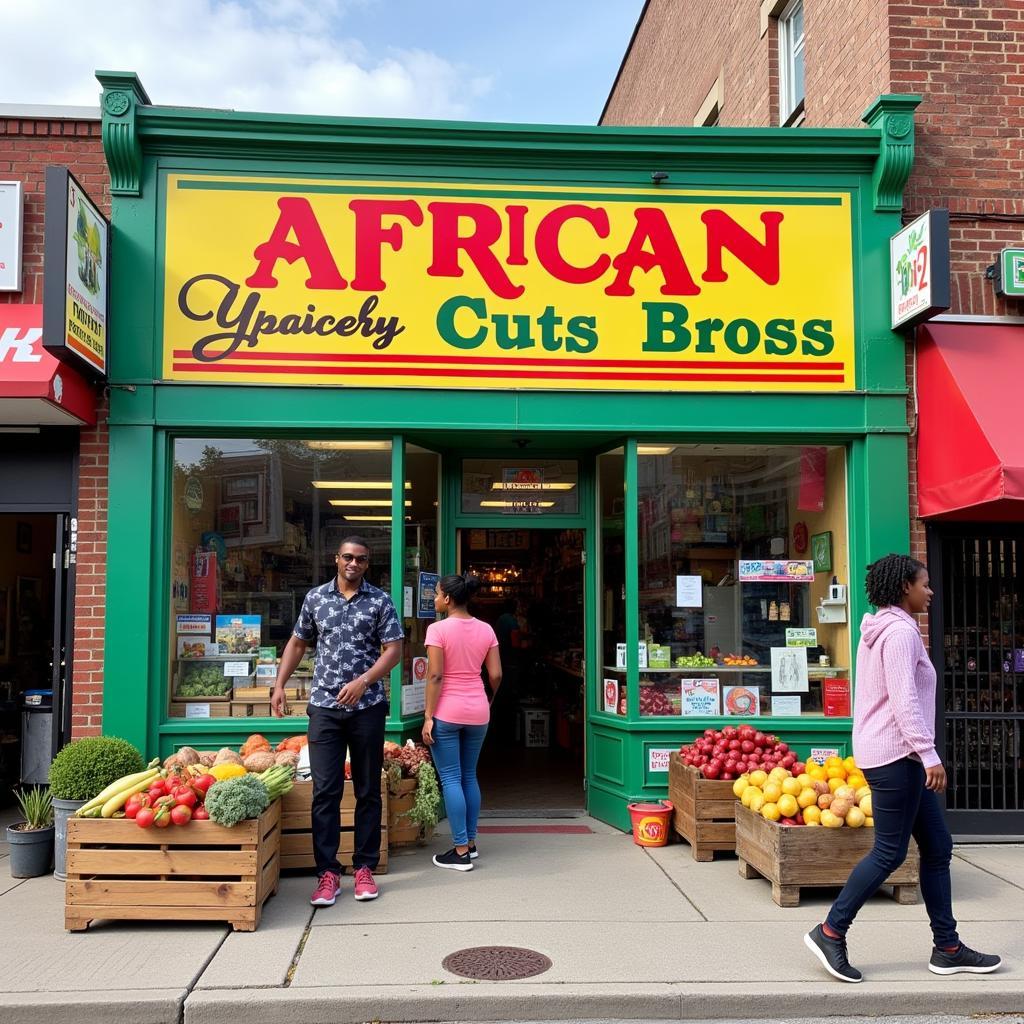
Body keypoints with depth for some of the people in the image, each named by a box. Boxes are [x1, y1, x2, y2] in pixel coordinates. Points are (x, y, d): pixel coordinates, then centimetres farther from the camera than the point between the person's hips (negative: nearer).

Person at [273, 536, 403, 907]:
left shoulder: (380, 601, 1)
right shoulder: (315, 597, 8)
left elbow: (393, 650, -5)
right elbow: (297, 643, 18)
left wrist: (363, 682, -18)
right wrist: (279, 685, 9)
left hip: (367, 707, -1)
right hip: (325, 706, 1)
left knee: (368, 790, 7)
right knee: (325, 790, -3)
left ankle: (365, 868, 16)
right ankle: (328, 873, 3)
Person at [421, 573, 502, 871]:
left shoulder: (438, 629, -10)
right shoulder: (486, 630, 4)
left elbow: (435, 676, -14)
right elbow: (496, 675, 4)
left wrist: (428, 717, -10)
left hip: (447, 712, -5)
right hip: (477, 712, 5)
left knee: (451, 779, 1)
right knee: (469, 776, 17)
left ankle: (461, 852, 3)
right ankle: (470, 842, 23)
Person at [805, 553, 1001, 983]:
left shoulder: (881, 631, 17)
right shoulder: (900, 631, -14)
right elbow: (904, 700, -21)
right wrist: (930, 755, -23)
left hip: (899, 756, 11)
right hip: (896, 754, -11)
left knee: (937, 847, 12)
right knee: (890, 851, -4)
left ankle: (947, 948, 17)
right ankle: (830, 932, 3)